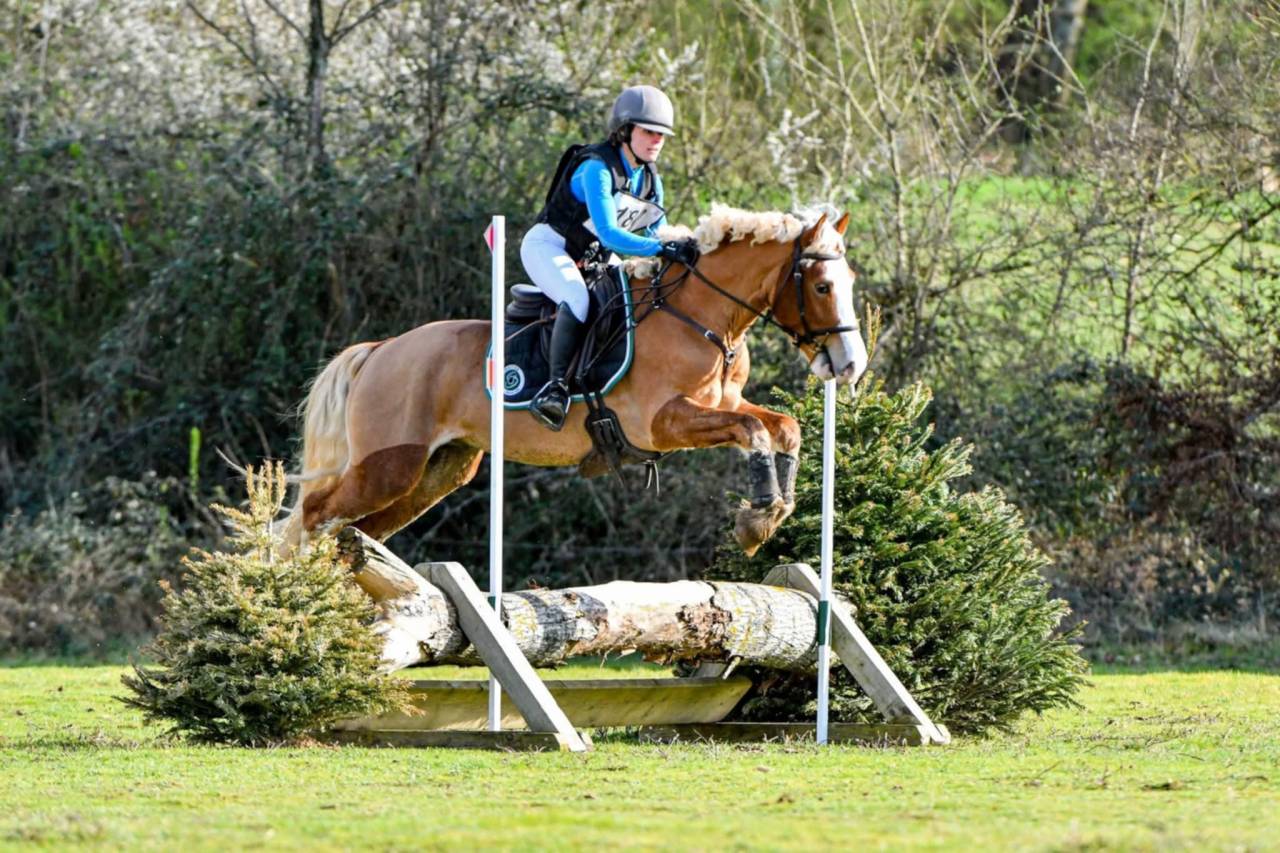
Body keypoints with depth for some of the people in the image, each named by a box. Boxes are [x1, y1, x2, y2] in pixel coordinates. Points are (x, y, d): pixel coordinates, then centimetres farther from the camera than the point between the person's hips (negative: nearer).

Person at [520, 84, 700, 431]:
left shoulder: (650, 180, 1)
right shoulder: (598, 169, -26)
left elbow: (655, 234, 7)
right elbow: (609, 234, -35)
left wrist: (680, 250, -16)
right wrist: (663, 249, -42)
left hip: (595, 258, 9)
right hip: (548, 246, -9)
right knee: (577, 299, -35)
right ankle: (556, 385, -37)